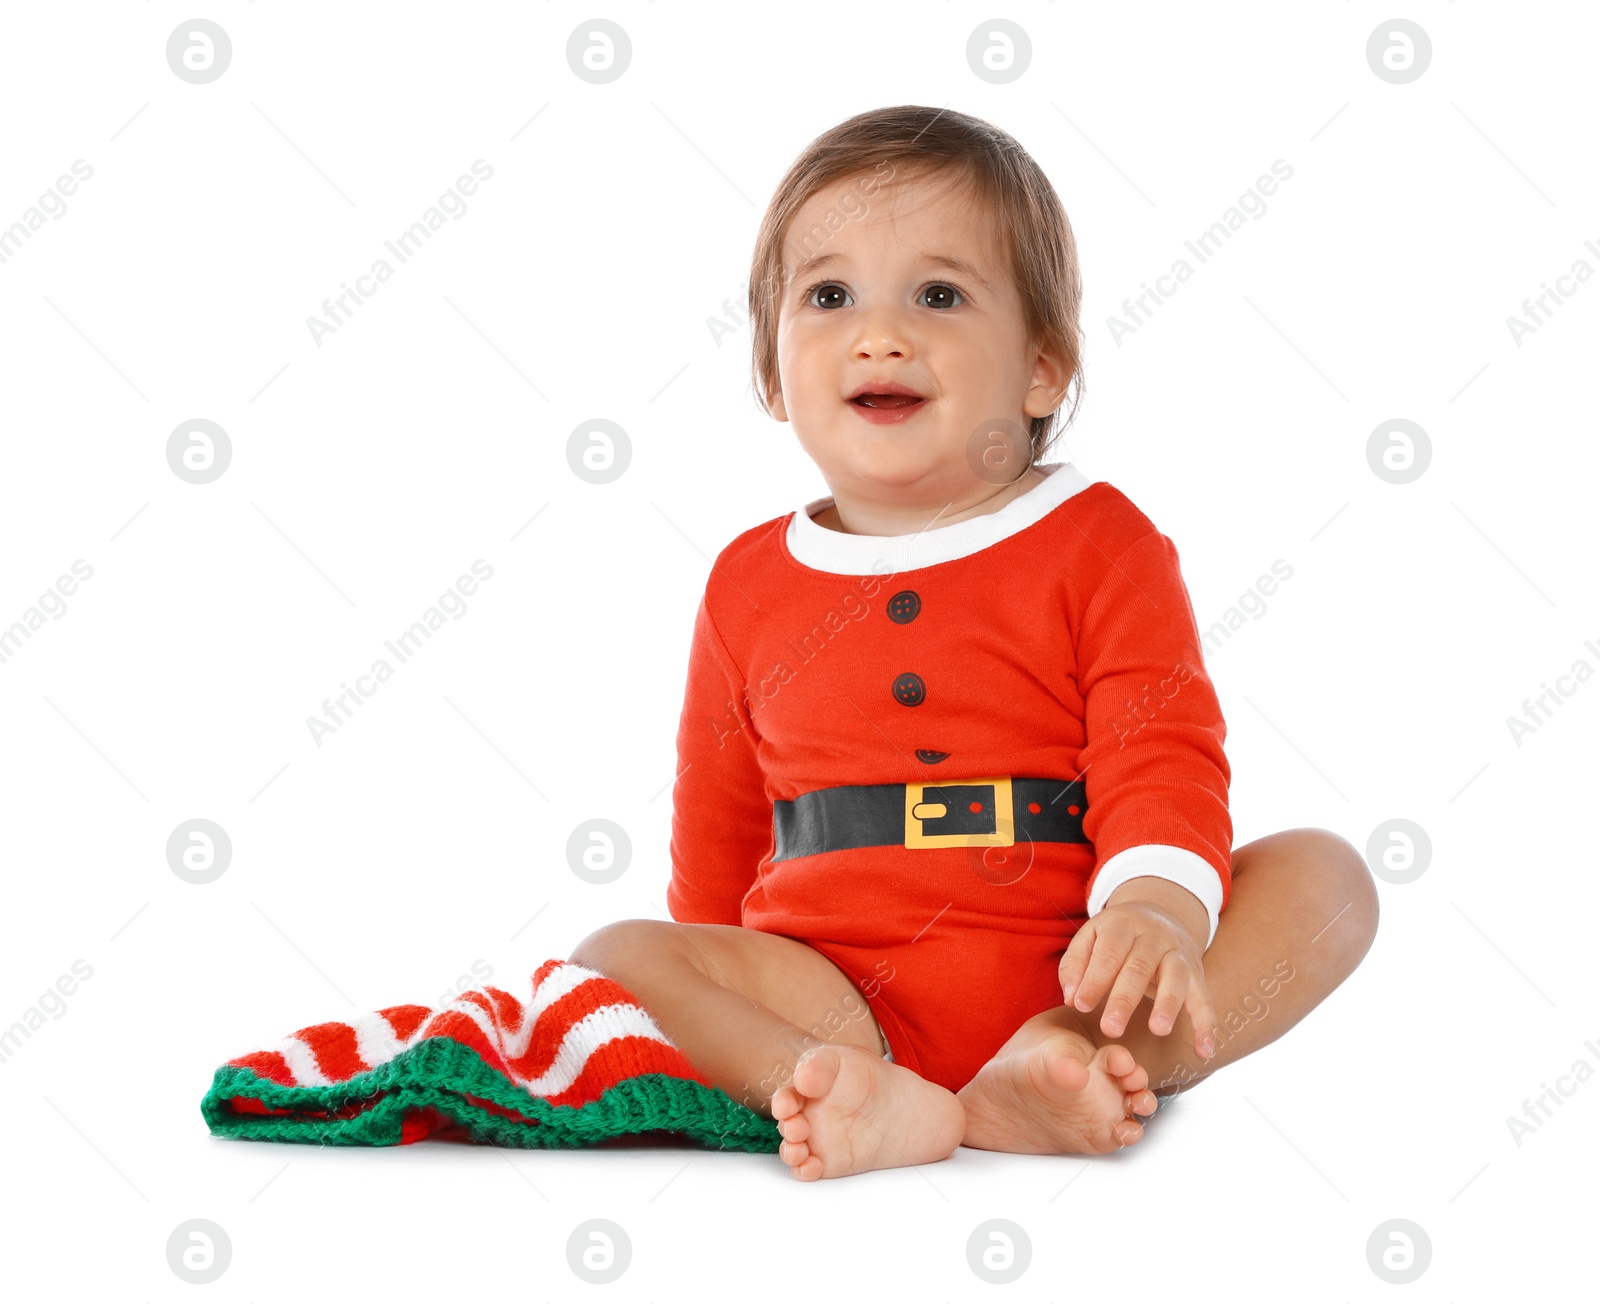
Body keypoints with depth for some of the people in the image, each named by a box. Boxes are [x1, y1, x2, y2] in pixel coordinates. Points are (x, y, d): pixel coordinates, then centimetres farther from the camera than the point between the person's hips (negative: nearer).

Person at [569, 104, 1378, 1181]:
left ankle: (1063, 1067, -42)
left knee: (1324, 876, -21)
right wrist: (716, 1006, 19)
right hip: (829, 995, 2)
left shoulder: (1100, 542, 3)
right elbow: (717, 833, 20)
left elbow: (1160, 761, -8)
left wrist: (1158, 907, -29)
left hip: (1068, 983, -1)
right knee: (613, 960, -21)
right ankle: (889, 1106, -41)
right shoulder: (749, 584, 10)